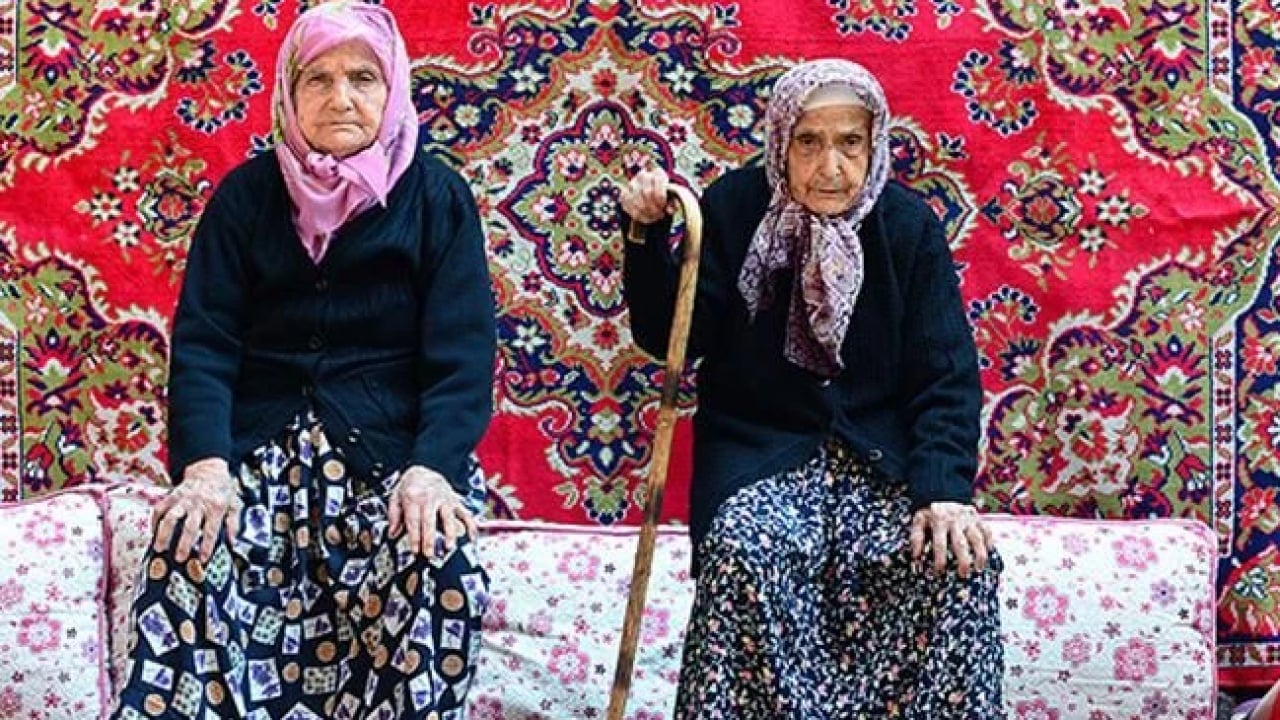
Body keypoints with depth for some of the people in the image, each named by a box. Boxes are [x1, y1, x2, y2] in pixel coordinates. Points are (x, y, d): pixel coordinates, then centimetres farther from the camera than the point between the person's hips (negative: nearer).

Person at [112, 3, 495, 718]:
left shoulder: (437, 196, 4)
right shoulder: (248, 193, 8)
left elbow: (462, 355, -5)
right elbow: (202, 343, 0)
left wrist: (432, 468, -23)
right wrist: (205, 464, -19)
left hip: (395, 443, -1)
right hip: (257, 439, 1)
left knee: (444, 577, -32)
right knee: (191, 560, -31)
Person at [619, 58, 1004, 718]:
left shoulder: (909, 227, 1)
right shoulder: (734, 207, -2)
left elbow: (946, 377, -3)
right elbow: (671, 340, -2)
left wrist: (946, 489, -19)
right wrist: (648, 235, -17)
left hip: (882, 455, 1)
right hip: (758, 450, -1)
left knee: (957, 561, -26)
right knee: (749, 550, -34)